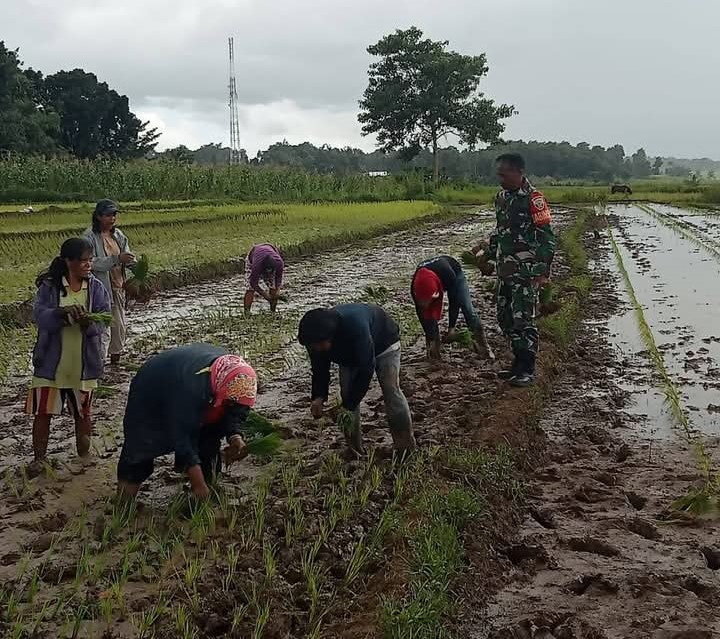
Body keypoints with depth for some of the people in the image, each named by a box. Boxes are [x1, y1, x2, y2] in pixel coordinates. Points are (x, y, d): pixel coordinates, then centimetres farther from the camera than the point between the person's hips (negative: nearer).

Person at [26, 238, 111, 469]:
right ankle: (39, 458, 21)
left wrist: (88, 322, -32)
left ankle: (84, 454, 33)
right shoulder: (49, 286, -7)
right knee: (43, 412, 5)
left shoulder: (96, 288, -3)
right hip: (50, 362, -1)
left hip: (84, 364, 1)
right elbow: (39, 316, -17)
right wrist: (62, 313, -35)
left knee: (82, 412, 15)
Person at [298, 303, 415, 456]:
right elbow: (319, 369, -13)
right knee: (347, 393, -6)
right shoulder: (315, 338, -28)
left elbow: (366, 369, -41)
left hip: (383, 342, -5)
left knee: (391, 391, -13)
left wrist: (349, 406, -40)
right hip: (350, 352, 5)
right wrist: (318, 397, -30)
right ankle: (354, 448, 4)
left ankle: (406, 445, -2)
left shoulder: (355, 326, -48)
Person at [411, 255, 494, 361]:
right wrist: (431, 339, -21)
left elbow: (454, 301, -32)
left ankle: (482, 344, 1)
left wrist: (451, 327, -26)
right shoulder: (415, 287, -38)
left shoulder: (449, 275, -48)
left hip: (455, 272, -2)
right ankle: (434, 348, 2)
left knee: (467, 309, -11)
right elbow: (421, 313, -26)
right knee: (429, 314, -12)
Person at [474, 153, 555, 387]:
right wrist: (488, 252, 17)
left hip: (526, 272, -8)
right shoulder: (502, 197, 12)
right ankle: (518, 363, 24)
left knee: (523, 319, -5)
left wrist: (543, 271, -18)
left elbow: (547, 237, -14)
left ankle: (527, 369, 6)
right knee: (505, 318, 12)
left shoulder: (533, 199, -13)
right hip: (505, 271, 8)